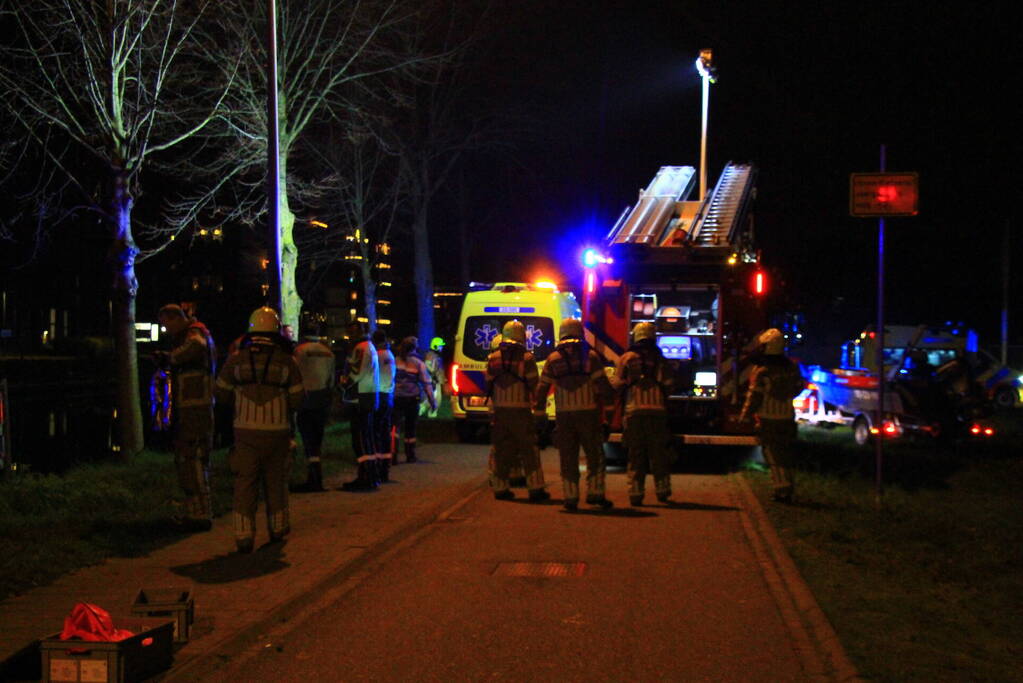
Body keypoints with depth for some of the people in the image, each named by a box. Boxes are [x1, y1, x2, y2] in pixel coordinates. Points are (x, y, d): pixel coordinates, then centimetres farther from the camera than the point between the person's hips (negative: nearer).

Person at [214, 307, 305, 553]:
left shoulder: (236, 360, -1)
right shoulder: (286, 361, -3)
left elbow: (222, 393, 7)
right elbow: (297, 399, -2)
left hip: (246, 431, 0)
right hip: (277, 431, 0)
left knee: (245, 483, 3)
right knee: (275, 481, 16)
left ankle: (244, 535, -4)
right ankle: (277, 528, 29)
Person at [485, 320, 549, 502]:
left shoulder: (493, 358, 6)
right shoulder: (526, 358, -7)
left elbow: (489, 384, 11)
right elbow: (535, 385, -6)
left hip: (499, 410, 4)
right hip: (520, 410, -4)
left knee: (502, 449, 12)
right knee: (529, 450, 1)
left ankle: (500, 488, 14)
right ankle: (535, 489, 2)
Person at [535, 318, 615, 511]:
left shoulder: (553, 358, 4)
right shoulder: (590, 356, -2)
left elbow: (542, 388, 5)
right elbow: (602, 384, -7)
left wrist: (539, 408, 13)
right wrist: (612, 394, 12)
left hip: (564, 415, 2)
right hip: (588, 412, -2)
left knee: (568, 458, 7)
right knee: (594, 455, 9)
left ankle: (570, 498, 5)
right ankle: (595, 493, 6)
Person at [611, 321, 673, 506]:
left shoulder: (626, 358, 4)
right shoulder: (659, 359, 7)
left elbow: (616, 384, -1)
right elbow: (668, 385, 3)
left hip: (634, 410, 0)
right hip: (657, 410, 1)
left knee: (635, 455, 3)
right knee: (658, 453, 8)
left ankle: (636, 493, 0)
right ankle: (662, 491, 7)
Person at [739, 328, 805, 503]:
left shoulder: (761, 371, -15)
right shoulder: (790, 367, 3)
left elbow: (754, 396, -14)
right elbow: (799, 386, 17)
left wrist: (744, 416, -4)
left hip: (768, 419, -5)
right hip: (787, 416, 5)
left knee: (773, 455, 1)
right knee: (785, 454, 14)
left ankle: (782, 489, -4)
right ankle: (787, 490, 17)